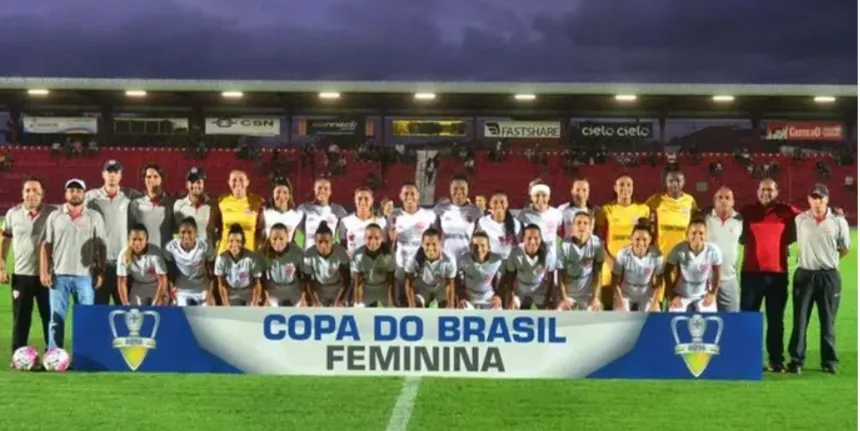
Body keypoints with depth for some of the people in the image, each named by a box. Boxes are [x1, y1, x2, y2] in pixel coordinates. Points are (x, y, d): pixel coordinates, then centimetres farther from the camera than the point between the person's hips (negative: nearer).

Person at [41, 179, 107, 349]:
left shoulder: (94, 217, 6)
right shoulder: (54, 216, 7)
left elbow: (101, 247, 5)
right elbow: (46, 246, 6)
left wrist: (101, 272, -1)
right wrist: (44, 271, -2)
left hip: (85, 275, 0)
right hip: (59, 275, 0)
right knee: (56, 318, 3)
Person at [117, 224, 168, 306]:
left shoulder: (155, 253, -30)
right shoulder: (124, 255, -22)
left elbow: (162, 280, -26)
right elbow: (122, 282, -16)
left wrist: (155, 304, -28)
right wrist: (126, 305, -21)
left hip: (157, 287, -2)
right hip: (138, 288, 2)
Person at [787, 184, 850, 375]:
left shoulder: (838, 221, -2)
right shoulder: (799, 220, 1)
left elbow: (845, 248, 10)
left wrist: (829, 260, 14)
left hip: (829, 276, 0)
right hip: (804, 274, 1)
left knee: (828, 321, 6)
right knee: (800, 319, 1)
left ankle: (829, 361, 15)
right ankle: (796, 360, 6)